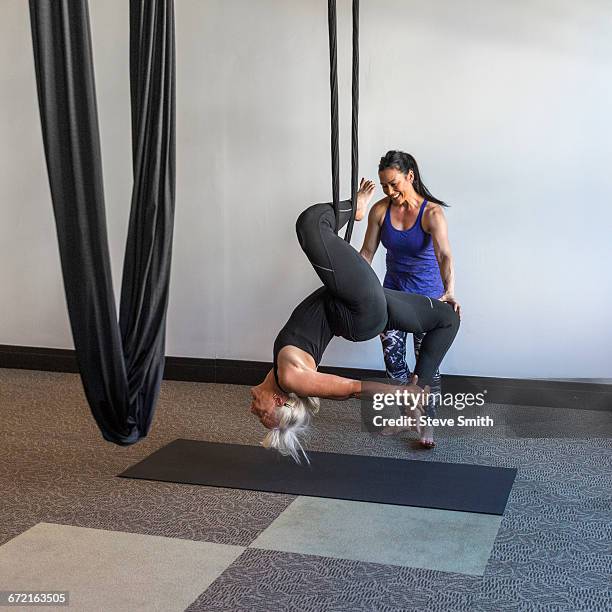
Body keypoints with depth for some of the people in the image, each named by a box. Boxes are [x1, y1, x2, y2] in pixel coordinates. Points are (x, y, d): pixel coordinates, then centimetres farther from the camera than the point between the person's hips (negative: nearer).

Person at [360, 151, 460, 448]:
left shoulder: (432, 212, -21)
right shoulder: (381, 210, -9)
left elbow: (444, 255, -36)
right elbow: (366, 253, -3)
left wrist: (449, 291, -52)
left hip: (427, 295, -4)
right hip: (393, 291, 4)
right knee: (392, 358, 4)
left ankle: (427, 423, 14)